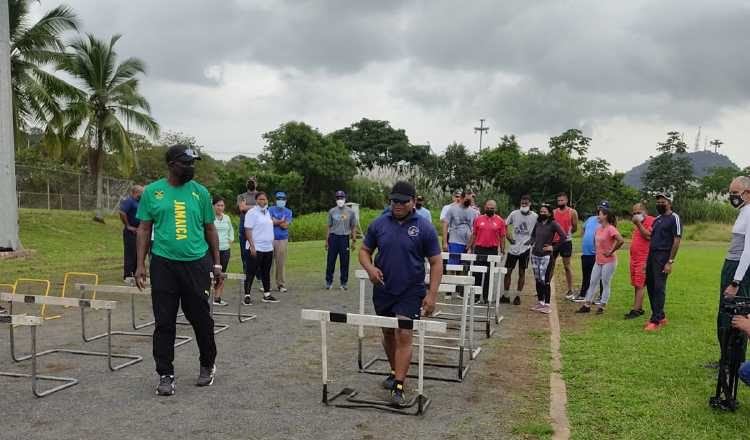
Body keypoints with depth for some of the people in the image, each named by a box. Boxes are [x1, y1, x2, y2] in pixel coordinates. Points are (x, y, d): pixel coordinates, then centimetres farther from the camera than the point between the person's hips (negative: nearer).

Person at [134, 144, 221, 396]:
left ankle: (208, 365, 30)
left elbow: (210, 229, 9)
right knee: (164, 323, 4)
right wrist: (141, 265, -3)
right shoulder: (152, 192, 2)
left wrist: (217, 265, 6)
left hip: (196, 263, 1)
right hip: (163, 263, 0)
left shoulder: (200, 192, 4)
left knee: (201, 318, 8)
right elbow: (144, 229, 5)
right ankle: (165, 374, 18)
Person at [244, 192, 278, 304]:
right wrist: (252, 246, -21)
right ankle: (247, 295, 2)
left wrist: (272, 244, 17)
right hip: (256, 248, -7)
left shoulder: (267, 212, 14)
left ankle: (267, 295, 20)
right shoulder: (252, 213, -8)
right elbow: (248, 230, -14)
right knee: (251, 272, -2)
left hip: (268, 248, 7)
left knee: (266, 272, 12)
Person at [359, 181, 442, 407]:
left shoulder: (425, 228, -8)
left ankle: (398, 387, -5)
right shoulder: (378, 224, 0)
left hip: (410, 292, -4)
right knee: (388, 333, 16)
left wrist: (432, 295, -13)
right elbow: (364, 251, 8)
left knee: (403, 335, -10)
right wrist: (370, 268, -13)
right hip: (383, 289, 4)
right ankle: (395, 371, 36)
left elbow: (436, 263, -6)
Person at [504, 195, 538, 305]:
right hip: (513, 247, 1)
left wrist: (532, 239, -4)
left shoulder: (535, 216, -3)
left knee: (522, 272, 5)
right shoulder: (514, 214, -1)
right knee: (508, 271, 3)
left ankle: (518, 296, 15)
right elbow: (505, 225, 9)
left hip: (525, 248, -1)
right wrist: (509, 237, -1)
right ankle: (506, 295, 14)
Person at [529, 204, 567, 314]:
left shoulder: (553, 224, -8)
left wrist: (553, 247, -10)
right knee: (537, 280, 11)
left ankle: (547, 304, 1)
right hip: (535, 254, 6)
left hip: (546, 256, -6)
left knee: (545, 281, -7)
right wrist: (532, 243, 10)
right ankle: (540, 302, 21)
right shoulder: (538, 223, 9)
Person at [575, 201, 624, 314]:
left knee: (606, 284, 2)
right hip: (598, 261, 8)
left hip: (609, 262, -8)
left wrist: (611, 251, -20)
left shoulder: (611, 229, -16)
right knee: (592, 282, 9)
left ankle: (601, 307, 11)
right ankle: (587, 306, 15)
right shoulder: (598, 229, 9)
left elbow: (621, 241, -29)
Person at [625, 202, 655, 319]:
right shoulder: (639, 223, 20)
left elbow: (648, 236, -21)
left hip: (643, 259, -9)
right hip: (634, 258, 9)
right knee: (637, 285, 10)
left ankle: (635, 310, -9)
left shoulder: (651, 221, -8)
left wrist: (638, 224, -18)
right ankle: (639, 308, 16)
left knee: (639, 285, -9)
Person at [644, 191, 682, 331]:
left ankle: (656, 321, -2)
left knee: (659, 288, -6)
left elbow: (676, 241, -12)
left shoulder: (674, 218, -7)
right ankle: (661, 316, 23)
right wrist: (648, 260, 15)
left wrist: (670, 262, -17)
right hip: (651, 256, 8)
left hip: (662, 257, -8)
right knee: (650, 286, 10)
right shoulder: (657, 219, 17)